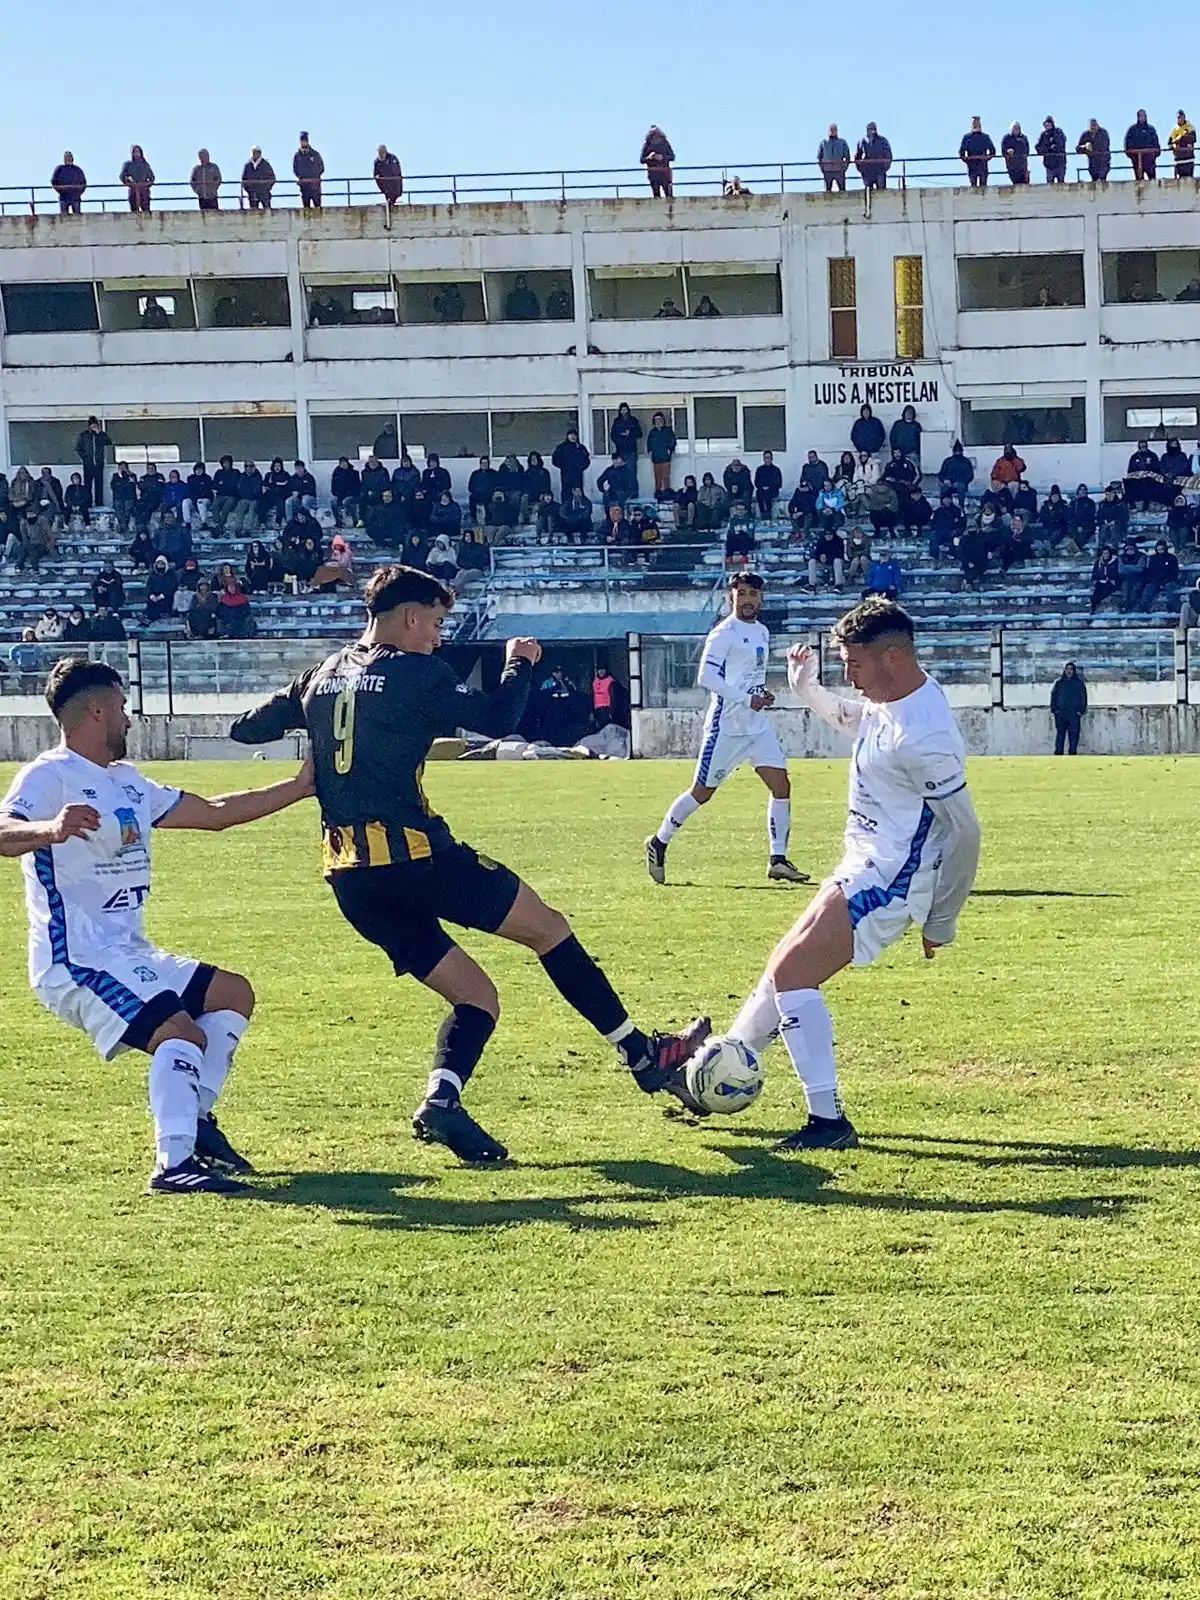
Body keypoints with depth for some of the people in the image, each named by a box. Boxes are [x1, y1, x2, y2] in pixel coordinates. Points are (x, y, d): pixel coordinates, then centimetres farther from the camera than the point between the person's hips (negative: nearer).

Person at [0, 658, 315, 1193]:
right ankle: (174, 1164, -30)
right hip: (76, 962, -10)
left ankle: (196, 1120, 18)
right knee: (183, 1032, -26)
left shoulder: (127, 782, 17)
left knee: (234, 994, 17)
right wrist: (50, 829, -53)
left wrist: (299, 788, 24)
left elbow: (214, 813, 24)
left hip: (129, 956, 10)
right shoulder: (49, 776, -11)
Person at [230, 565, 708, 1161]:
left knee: (476, 997, 13)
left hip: (348, 878, 7)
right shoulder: (414, 673, -5)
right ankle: (643, 1054, 12)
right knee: (547, 927, 9)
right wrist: (520, 665, 8)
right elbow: (495, 720, -10)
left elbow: (245, 730, 19)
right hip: (411, 854, -7)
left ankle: (441, 1099, -12)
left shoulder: (321, 677, 16)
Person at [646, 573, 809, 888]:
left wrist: (763, 696, 8)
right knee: (702, 792, 0)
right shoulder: (724, 633, -11)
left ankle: (777, 861, 0)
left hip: (759, 725, 7)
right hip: (727, 726, -7)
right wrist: (747, 699, -22)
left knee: (781, 786, -5)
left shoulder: (762, 632, 15)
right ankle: (659, 843, 18)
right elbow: (706, 677, -19)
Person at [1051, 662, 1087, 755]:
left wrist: (1080, 711, -3)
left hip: (1074, 714, -1)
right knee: (1060, 735, 0)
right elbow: (1053, 696, 11)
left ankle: (1073, 753, 2)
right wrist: (1054, 709, 0)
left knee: (1074, 736, -2)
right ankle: (1058, 753, 1)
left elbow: (1083, 698, 6)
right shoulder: (1058, 682, 10)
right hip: (1061, 714, 1)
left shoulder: (1079, 683, 6)